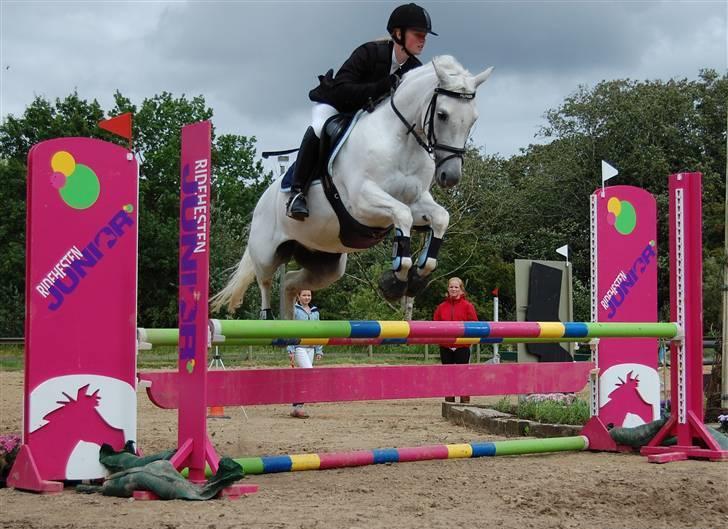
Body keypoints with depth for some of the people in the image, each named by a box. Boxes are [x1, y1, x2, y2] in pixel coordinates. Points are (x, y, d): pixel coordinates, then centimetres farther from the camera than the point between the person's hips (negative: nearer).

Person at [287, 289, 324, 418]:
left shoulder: (315, 311, 14)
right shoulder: (294, 310, -2)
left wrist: (319, 350, 13)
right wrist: (291, 350, -11)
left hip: (310, 347, 6)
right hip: (298, 347, -6)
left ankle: (296, 407, 11)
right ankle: (298, 406, -13)